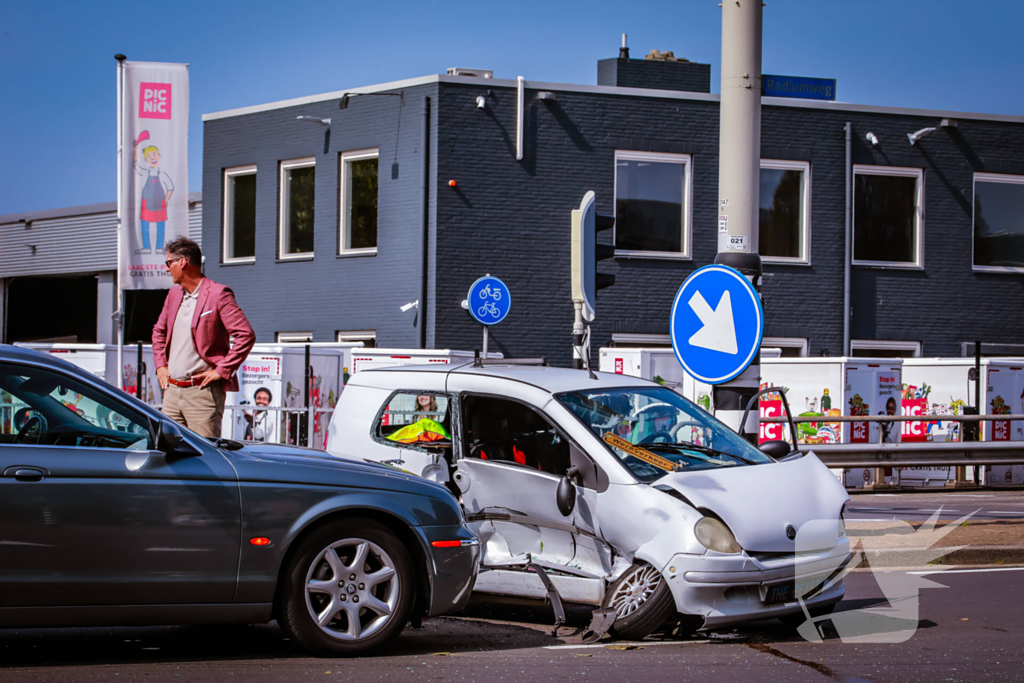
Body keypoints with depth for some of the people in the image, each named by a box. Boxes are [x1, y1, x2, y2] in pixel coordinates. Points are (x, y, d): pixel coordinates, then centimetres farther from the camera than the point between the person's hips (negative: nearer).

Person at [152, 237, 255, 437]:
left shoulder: (218, 294, -9)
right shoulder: (174, 294, 15)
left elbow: (246, 335, -15)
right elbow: (159, 331, 31)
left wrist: (221, 371, -14)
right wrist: (160, 364, 17)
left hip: (203, 390, -7)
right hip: (172, 390, 7)